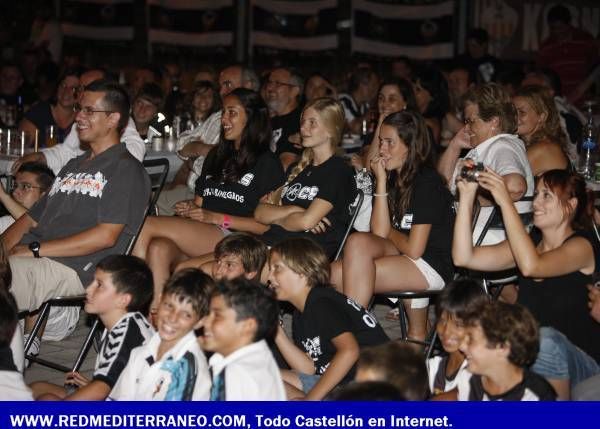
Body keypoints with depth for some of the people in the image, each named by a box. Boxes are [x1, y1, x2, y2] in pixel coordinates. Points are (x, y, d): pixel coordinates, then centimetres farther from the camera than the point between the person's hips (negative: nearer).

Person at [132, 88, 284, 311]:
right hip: (197, 240, 6)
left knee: (146, 225, -23)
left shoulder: (267, 163, 5)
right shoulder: (216, 155, 28)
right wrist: (190, 209, 5)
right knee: (158, 248, -30)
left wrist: (216, 218, -10)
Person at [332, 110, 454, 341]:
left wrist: (390, 233, 4)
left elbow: (414, 249, -16)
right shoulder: (393, 177, 10)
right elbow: (379, 232, -2)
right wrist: (381, 182, -5)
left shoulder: (427, 182, -13)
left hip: (434, 267, -7)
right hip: (402, 258, 7)